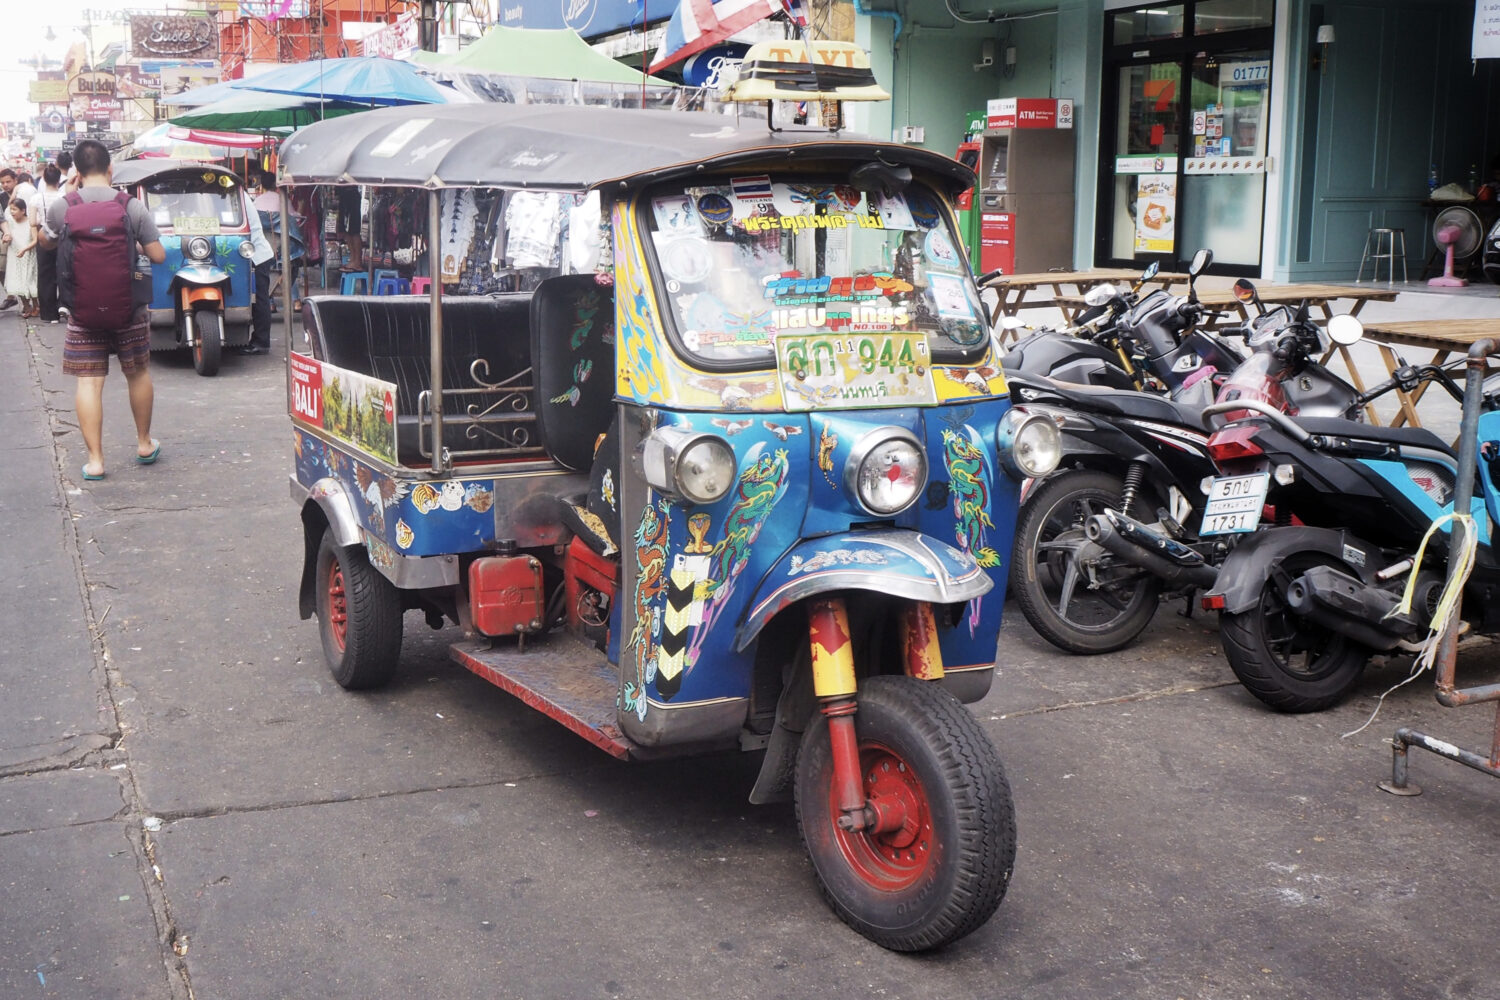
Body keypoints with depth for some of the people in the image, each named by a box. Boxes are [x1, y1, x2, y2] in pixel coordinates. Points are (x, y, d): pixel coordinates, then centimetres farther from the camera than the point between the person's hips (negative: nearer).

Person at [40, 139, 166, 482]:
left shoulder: (62, 208, -5)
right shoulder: (132, 207, -9)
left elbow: (45, 240, 16)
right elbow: (158, 256, -6)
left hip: (82, 311, 0)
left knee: (88, 382, 4)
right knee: (138, 373, 17)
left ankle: (95, 460, 2)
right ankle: (144, 444, 30)